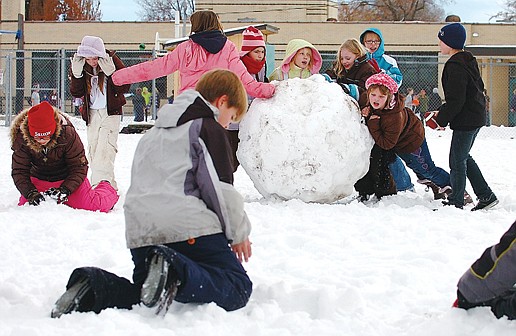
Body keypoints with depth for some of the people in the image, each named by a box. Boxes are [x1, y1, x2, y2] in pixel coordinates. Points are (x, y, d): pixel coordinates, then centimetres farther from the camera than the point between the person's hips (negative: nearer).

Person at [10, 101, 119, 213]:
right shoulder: (21, 138, -24)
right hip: (39, 180, 3)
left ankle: (106, 189, 25)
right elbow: (19, 171, -17)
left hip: (68, 178, -2)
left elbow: (79, 167, -20)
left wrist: (65, 190, -34)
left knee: (94, 206, -12)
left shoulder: (67, 133, -29)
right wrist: (31, 193, -34)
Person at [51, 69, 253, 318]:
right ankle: (178, 274, -36)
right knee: (237, 289, -8)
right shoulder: (209, 129, 4)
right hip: (192, 228, -7)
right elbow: (220, 188, -5)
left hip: (141, 233, 7)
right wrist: (239, 232, 7)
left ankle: (92, 287, -10)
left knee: (141, 296, 21)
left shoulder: (154, 133, 29)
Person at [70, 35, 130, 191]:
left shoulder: (112, 61, -9)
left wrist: (111, 73, -24)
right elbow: (76, 93, 1)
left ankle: (102, 181, -30)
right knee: (93, 147, 4)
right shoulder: (80, 66, 1)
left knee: (105, 146, -19)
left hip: (110, 112, -5)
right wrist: (77, 75, -15)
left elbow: (124, 87, -10)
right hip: (92, 113, 5)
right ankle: (110, 185, 13)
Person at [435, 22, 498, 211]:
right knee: (463, 157, 19)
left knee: (457, 160, -1)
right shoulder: (468, 61, 11)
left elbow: (456, 100, -24)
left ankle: (456, 202, 5)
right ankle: (486, 195, 20)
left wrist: (441, 119, -13)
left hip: (465, 121, -10)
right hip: (476, 117, 10)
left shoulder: (455, 66, -20)